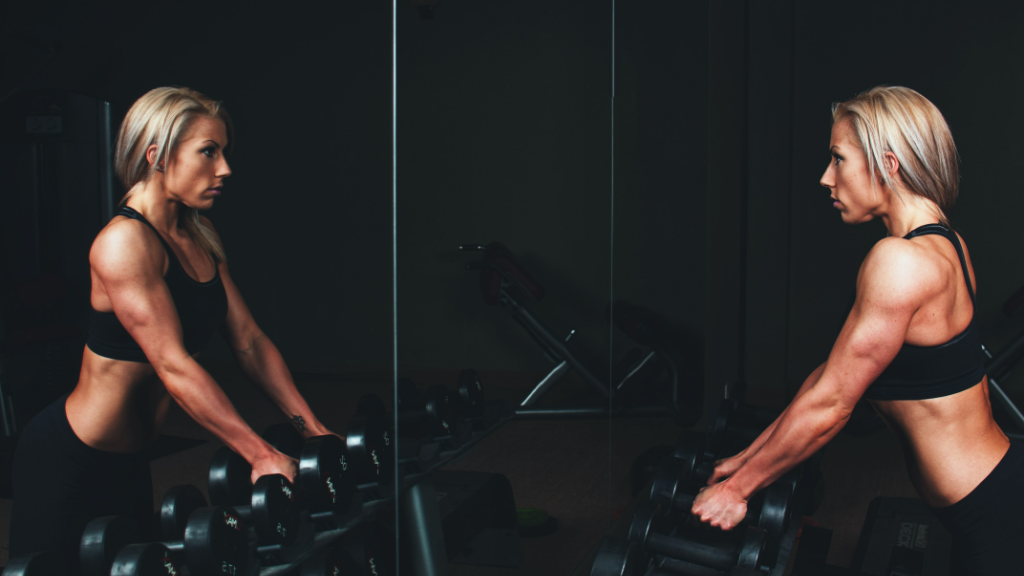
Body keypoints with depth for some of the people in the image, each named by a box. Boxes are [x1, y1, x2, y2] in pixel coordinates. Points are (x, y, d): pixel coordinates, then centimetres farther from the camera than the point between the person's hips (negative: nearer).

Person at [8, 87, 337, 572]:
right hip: (69, 460, -9)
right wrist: (262, 455, -30)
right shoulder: (125, 243, -23)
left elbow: (248, 341, 4)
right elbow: (173, 366, -28)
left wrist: (311, 428, -2)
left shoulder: (201, 239, 5)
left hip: (129, 458, 9)